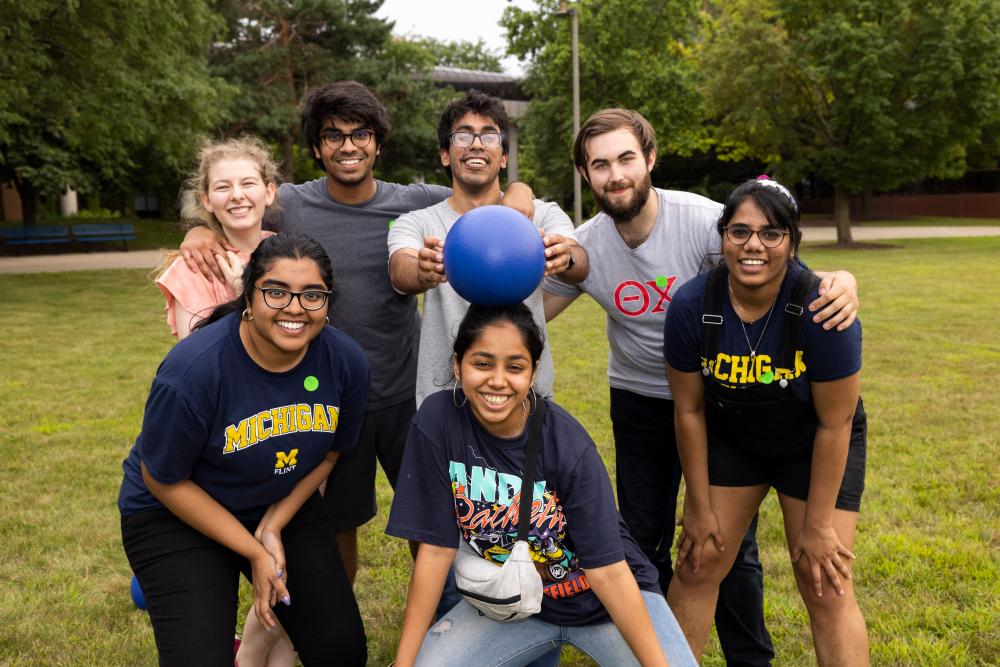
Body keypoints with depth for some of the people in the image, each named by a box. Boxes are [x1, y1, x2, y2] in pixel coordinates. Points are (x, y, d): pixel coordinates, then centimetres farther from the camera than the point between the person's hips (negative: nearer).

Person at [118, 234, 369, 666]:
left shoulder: (346, 361, -17)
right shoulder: (193, 370, -29)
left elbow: (329, 451, 1)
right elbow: (164, 481, -17)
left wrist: (274, 527, -5)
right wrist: (254, 552, -14)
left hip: (286, 506, 4)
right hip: (177, 515, -3)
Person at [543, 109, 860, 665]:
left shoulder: (703, 219, -23)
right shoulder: (584, 246, -12)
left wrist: (841, 285, -47)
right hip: (640, 404, 3)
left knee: (731, 544, 2)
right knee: (644, 540, 14)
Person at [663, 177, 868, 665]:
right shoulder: (691, 306, -22)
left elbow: (834, 425, -19)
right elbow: (689, 410, -10)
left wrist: (818, 526, -13)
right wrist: (700, 508, -4)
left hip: (814, 447, -2)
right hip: (730, 438, 2)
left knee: (826, 588, -3)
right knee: (696, 566, 5)